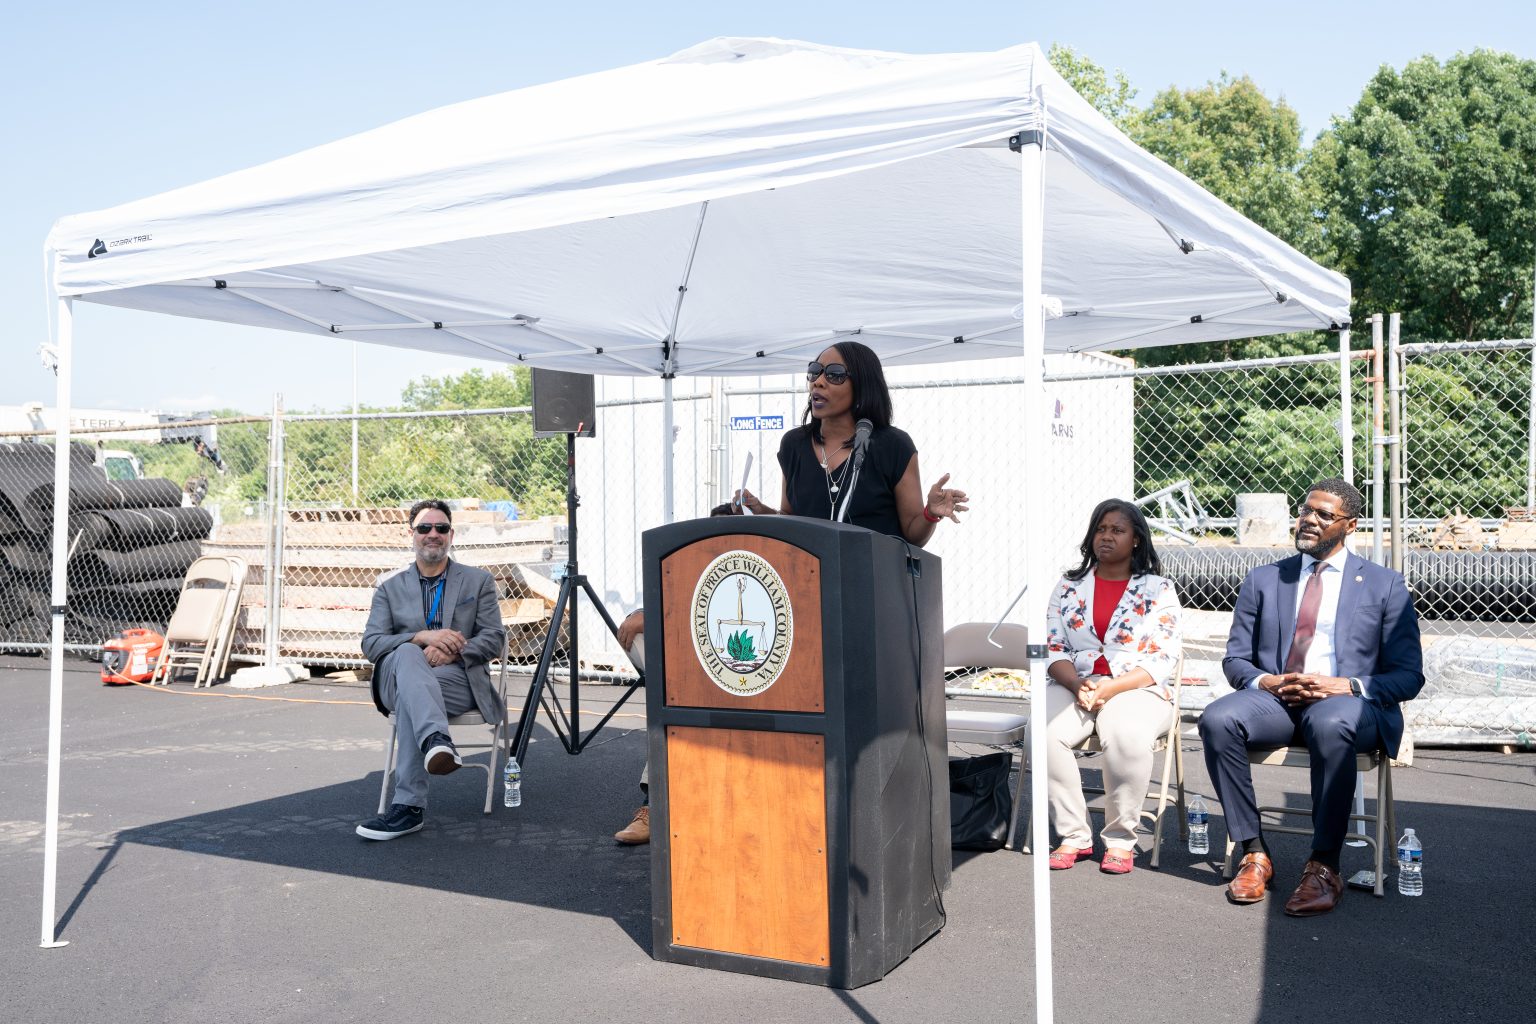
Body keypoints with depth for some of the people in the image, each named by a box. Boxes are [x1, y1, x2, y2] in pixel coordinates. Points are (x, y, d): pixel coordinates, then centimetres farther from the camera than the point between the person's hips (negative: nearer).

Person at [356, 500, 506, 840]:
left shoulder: (478, 581, 14)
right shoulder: (390, 586, 15)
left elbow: (494, 639, 5)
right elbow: (370, 644, 2)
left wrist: (452, 651, -16)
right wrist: (422, 638, -17)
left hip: (460, 679, 0)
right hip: (396, 679, 1)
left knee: (408, 695, -35)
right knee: (408, 653, -37)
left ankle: (408, 806, -42)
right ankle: (437, 742, -62)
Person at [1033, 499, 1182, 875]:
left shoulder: (1158, 590, 6)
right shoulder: (1069, 587, 14)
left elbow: (1162, 660, -3)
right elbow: (1052, 649, 7)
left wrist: (1111, 688, -17)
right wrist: (1077, 684, -14)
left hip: (1137, 689, -2)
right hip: (1075, 686, 3)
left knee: (1126, 735, -37)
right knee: (1043, 733, -30)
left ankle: (1120, 839, -17)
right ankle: (1074, 836, -14)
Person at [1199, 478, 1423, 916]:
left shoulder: (1384, 586, 11)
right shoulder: (1263, 580, 17)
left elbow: (1408, 675, 5)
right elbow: (1235, 658, 14)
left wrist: (1347, 686, -14)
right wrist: (1265, 682, -10)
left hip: (1347, 704, -2)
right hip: (1273, 699, 3)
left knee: (1330, 725, -40)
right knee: (1217, 719, -30)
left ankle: (1324, 868, -26)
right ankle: (1254, 853, -18)